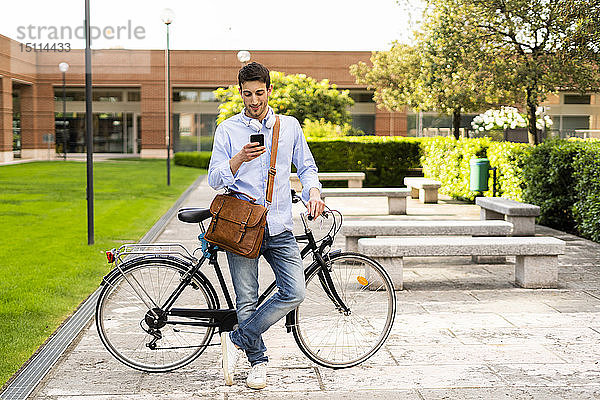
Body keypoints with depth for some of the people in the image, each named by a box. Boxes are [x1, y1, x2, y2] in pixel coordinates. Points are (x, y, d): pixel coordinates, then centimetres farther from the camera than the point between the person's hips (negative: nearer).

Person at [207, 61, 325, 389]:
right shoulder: (228, 130, 4)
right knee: (247, 300, 1)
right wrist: (239, 159, -19)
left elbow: (306, 167, 18)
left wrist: (313, 192, -2)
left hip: (279, 226, 2)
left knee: (293, 293, -9)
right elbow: (215, 179, -1)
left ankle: (236, 340, 6)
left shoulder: (290, 126, 10)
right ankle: (258, 363, 18)